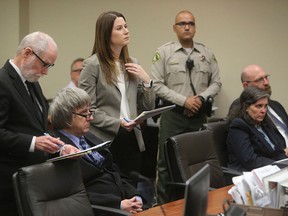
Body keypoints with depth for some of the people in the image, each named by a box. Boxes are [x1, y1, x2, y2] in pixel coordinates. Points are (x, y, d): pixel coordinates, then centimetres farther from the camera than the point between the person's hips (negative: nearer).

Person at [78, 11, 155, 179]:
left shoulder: (132, 64, 11)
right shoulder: (93, 65, -6)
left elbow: (148, 108, 11)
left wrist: (146, 81, -4)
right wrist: (117, 123, -18)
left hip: (133, 139, 5)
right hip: (105, 141, -5)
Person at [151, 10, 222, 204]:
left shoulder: (207, 53, 7)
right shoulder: (164, 52, -3)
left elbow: (216, 83, 9)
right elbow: (157, 85, -8)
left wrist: (202, 97, -10)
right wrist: (183, 100, -15)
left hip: (199, 115, 3)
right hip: (173, 115, -3)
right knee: (167, 162, -1)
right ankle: (164, 204, 10)